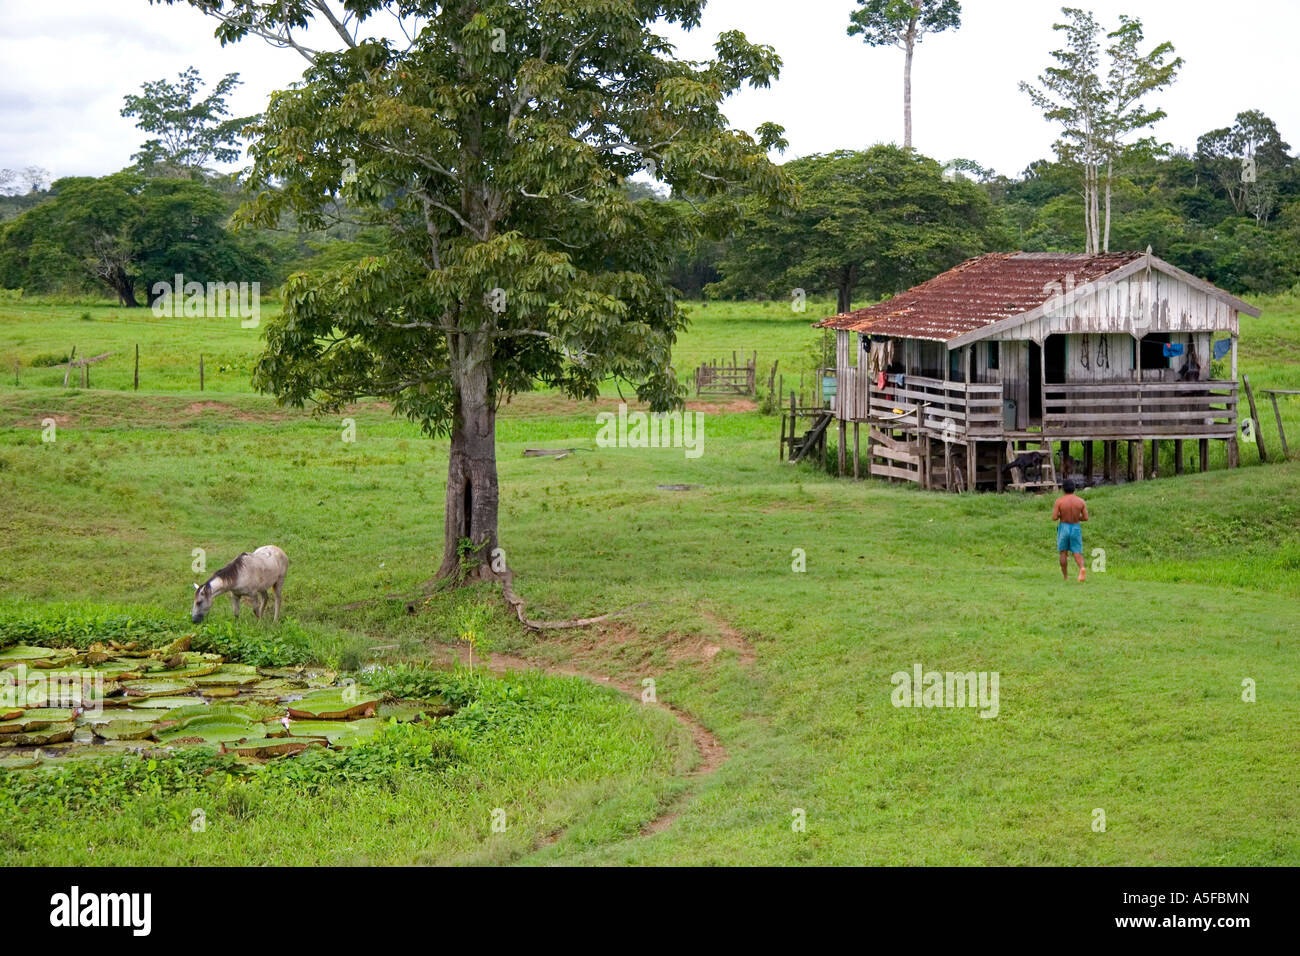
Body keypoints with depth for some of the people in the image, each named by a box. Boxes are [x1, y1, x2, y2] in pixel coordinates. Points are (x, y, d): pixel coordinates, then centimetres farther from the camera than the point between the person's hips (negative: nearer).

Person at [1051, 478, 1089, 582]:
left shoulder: (1059, 501, -10)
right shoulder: (1081, 501, -4)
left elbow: (1054, 518, -13)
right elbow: (1086, 518, -3)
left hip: (1063, 528, -1)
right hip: (1076, 528, 1)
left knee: (1064, 553, 14)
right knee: (1077, 553, 3)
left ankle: (1065, 576, 18)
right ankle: (1081, 568, -27)